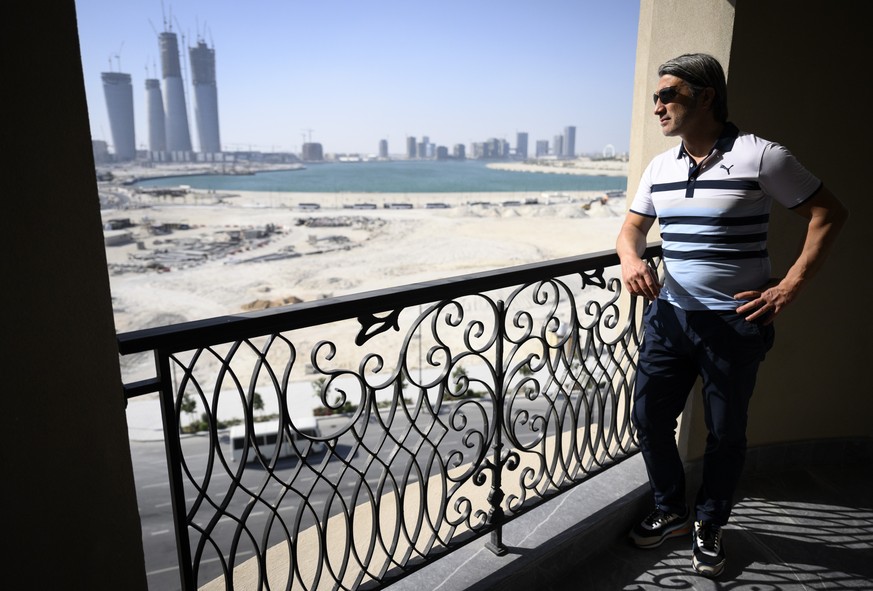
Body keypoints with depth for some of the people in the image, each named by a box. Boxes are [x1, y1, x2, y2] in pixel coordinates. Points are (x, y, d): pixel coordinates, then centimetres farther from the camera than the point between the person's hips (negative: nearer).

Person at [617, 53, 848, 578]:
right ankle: (671, 511, 31)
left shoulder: (759, 156, -9)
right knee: (650, 417, 7)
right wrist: (631, 257, -9)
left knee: (726, 433, 9)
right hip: (669, 314, 5)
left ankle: (710, 525, 33)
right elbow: (633, 227, 15)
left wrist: (790, 287, -11)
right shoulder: (660, 167, 8)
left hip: (735, 323, -4)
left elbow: (830, 213, -5)